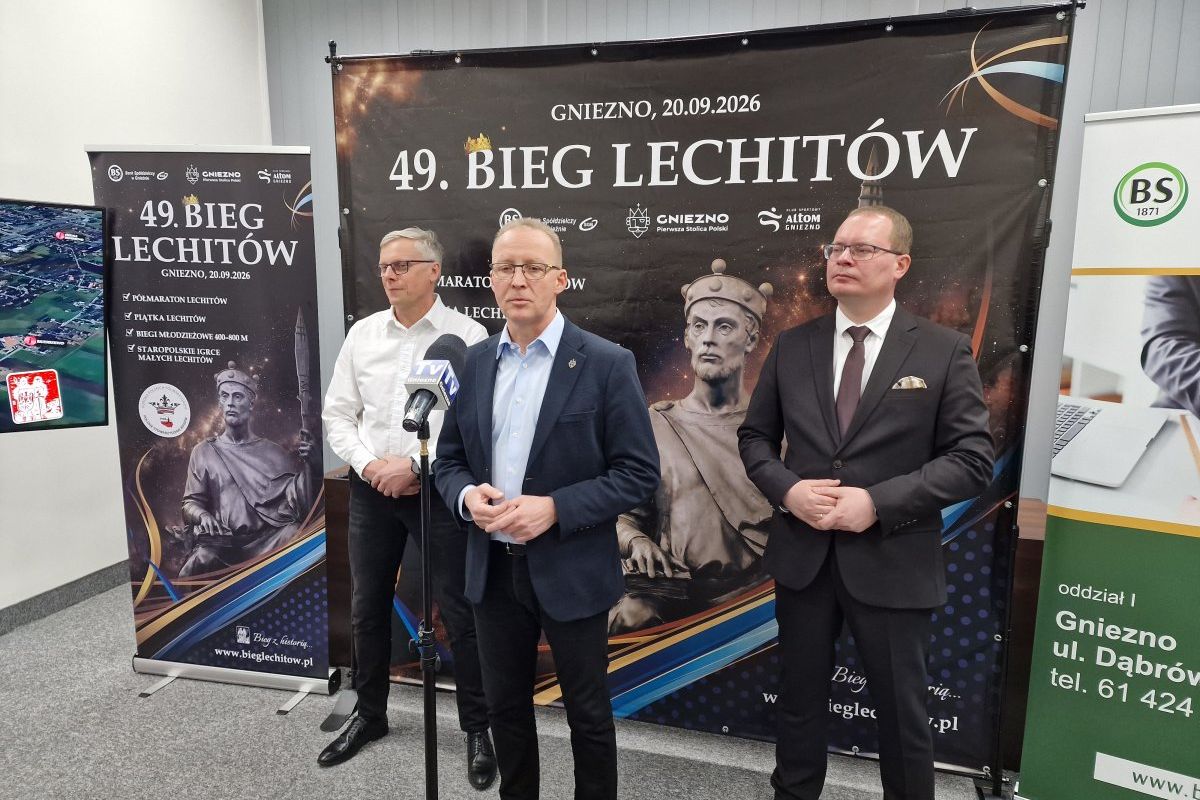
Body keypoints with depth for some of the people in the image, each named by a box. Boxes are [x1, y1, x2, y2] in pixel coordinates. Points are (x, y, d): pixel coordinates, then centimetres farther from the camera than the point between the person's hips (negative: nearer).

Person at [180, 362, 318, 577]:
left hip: (267, 540, 0)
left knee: (293, 530, -31)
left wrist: (310, 462, -9)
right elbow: (190, 502, 12)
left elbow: (303, 494, 9)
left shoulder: (272, 452, 14)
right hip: (221, 541, 0)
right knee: (200, 561, -32)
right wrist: (203, 516, -11)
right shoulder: (204, 452, 15)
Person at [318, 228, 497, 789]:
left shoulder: (467, 335, -8)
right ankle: (370, 714, 38)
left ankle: (477, 728, 23)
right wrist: (369, 464, -7)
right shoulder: (362, 333, 6)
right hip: (370, 490, 5)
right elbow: (337, 413, 8)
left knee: (459, 614, 4)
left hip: (439, 490, -4)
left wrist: (415, 465, -17)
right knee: (367, 608, 16)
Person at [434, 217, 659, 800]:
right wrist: (466, 495, -13)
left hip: (571, 571, -4)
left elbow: (638, 472, -12)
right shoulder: (473, 362, 4)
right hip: (492, 568, 5)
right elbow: (449, 460, 9)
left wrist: (554, 508, -22)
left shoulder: (607, 364, -11)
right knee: (505, 706, 21)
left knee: (588, 713, 15)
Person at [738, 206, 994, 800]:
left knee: (902, 709, 15)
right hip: (801, 555, 3)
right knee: (799, 697, 19)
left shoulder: (945, 351, -4)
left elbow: (973, 459, -8)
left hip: (891, 562, -2)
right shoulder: (792, 346, 4)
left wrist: (876, 503, -18)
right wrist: (787, 490, -12)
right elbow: (755, 437, 8)